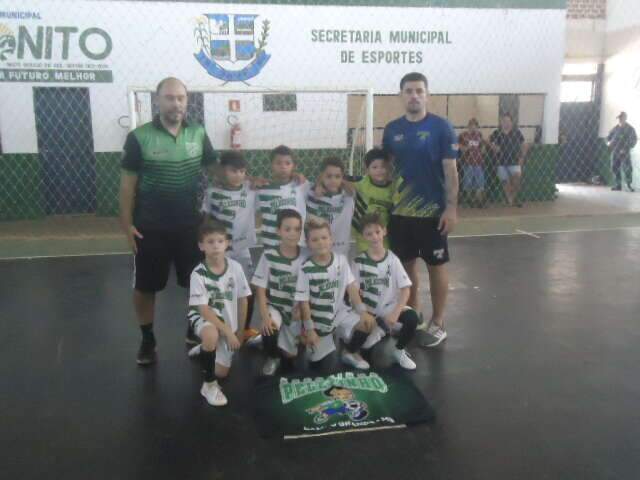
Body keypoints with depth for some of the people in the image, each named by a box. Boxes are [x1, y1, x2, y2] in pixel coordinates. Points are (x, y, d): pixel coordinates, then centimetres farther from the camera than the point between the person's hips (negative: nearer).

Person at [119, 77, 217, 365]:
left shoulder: (198, 134, 0)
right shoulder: (139, 137, -9)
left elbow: (214, 169, 11)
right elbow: (128, 182, -4)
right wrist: (127, 224, -6)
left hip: (190, 226, 3)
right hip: (150, 228, -2)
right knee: (145, 287, 10)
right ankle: (147, 341, 30)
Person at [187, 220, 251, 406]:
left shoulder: (235, 267, -14)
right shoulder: (198, 274, -22)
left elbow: (242, 301, -3)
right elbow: (203, 310, -22)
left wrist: (239, 332, 1)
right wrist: (228, 332, -26)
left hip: (229, 323, 4)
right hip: (204, 318, -3)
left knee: (221, 372, 6)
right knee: (211, 335, -40)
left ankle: (205, 349, 40)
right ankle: (208, 384, -16)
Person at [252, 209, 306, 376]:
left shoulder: (306, 258, -8)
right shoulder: (269, 255, -13)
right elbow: (260, 289, -11)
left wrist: (301, 309, -15)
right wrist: (265, 316, -23)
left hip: (295, 310, 2)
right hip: (274, 306, -2)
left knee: (290, 356, 0)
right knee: (269, 329, -35)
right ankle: (272, 357, -1)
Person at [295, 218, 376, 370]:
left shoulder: (341, 260, -6)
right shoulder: (305, 269, -16)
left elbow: (351, 287, -4)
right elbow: (304, 302, -13)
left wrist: (362, 311, -13)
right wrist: (309, 330, -15)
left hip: (339, 312, 3)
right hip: (318, 319, -3)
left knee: (367, 322, -21)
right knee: (318, 361, -2)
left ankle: (350, 353, 6)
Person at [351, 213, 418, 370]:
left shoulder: (392, 259, -5)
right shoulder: (359, 261, -5)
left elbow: (405, 288, -9)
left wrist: (395, 313, -21)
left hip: (390, 306, 0)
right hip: (369, 309, 0)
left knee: (412, 318, -31)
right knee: (363, 342, -26)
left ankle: (399, 350, -1)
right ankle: (381, 328, 13)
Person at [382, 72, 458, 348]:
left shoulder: (441, 127, -7)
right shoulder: (392, 129, 5)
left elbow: (450, 170, -8)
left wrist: (451, 207, -13)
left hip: (432, 210, -4)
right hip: (400, 210, 4)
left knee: (436, 265, 6)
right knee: (406, 263, 13)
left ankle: (437, 323, 19)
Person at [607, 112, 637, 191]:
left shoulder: (630, 129, -1)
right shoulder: (615, 128, 10)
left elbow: (634, 140, -2)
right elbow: (609, 137, 22)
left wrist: (626, 148, -14)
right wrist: (609, 142, -1)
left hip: (624, 152, -4)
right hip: (615, 152, 4)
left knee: (627, 168, -10)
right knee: (614, 168, 3)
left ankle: (629, 185, 2)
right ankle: (618, 185, 12)